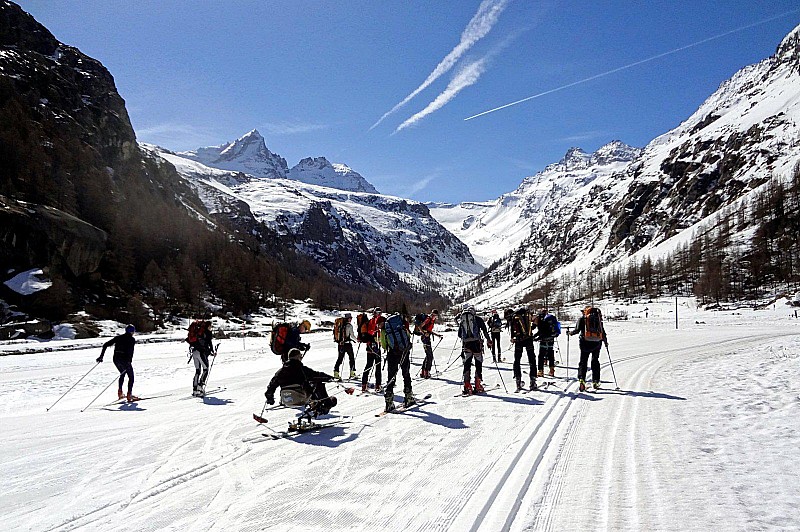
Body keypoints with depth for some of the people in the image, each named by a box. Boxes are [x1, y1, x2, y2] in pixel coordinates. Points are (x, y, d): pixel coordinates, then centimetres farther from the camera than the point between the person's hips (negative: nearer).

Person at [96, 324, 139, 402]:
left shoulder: (118, 337, 14)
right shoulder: (132, 339, -3)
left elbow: (105, 345, 9)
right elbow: (131, 350, -22)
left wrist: (101, 356, 12)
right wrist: (130, 360, -28)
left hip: (116, 359, 6)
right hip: (124, 360, -6)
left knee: (123, 374, 30)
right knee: (131, 377, 9)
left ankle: (120, 392, 22)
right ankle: (129, 395, -1)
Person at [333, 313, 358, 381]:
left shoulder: (341, 325, 5)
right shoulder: (349, 325, -11)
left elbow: (338, 334, 11)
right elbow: (352, 335, -9)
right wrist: (356, 340, 9)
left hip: (341, 344, 5)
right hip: (347, 344, -5)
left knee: (340, 358, 10)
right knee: (352, 358, 9)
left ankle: (336, 373, 3)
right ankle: (352, 373, 9)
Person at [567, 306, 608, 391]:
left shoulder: (582, 319, 1)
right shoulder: (598, 319, 9)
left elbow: (577, 330, -6)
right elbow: (603, 332, 11)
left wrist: (570, 333, 12)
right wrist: (605, 342, 23)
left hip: (585, 343, -2)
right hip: (597, 343, 3)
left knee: (583, 362, 1)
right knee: (595, 361, 16)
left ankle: (581, 379, -16)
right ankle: (595, 382, 18)